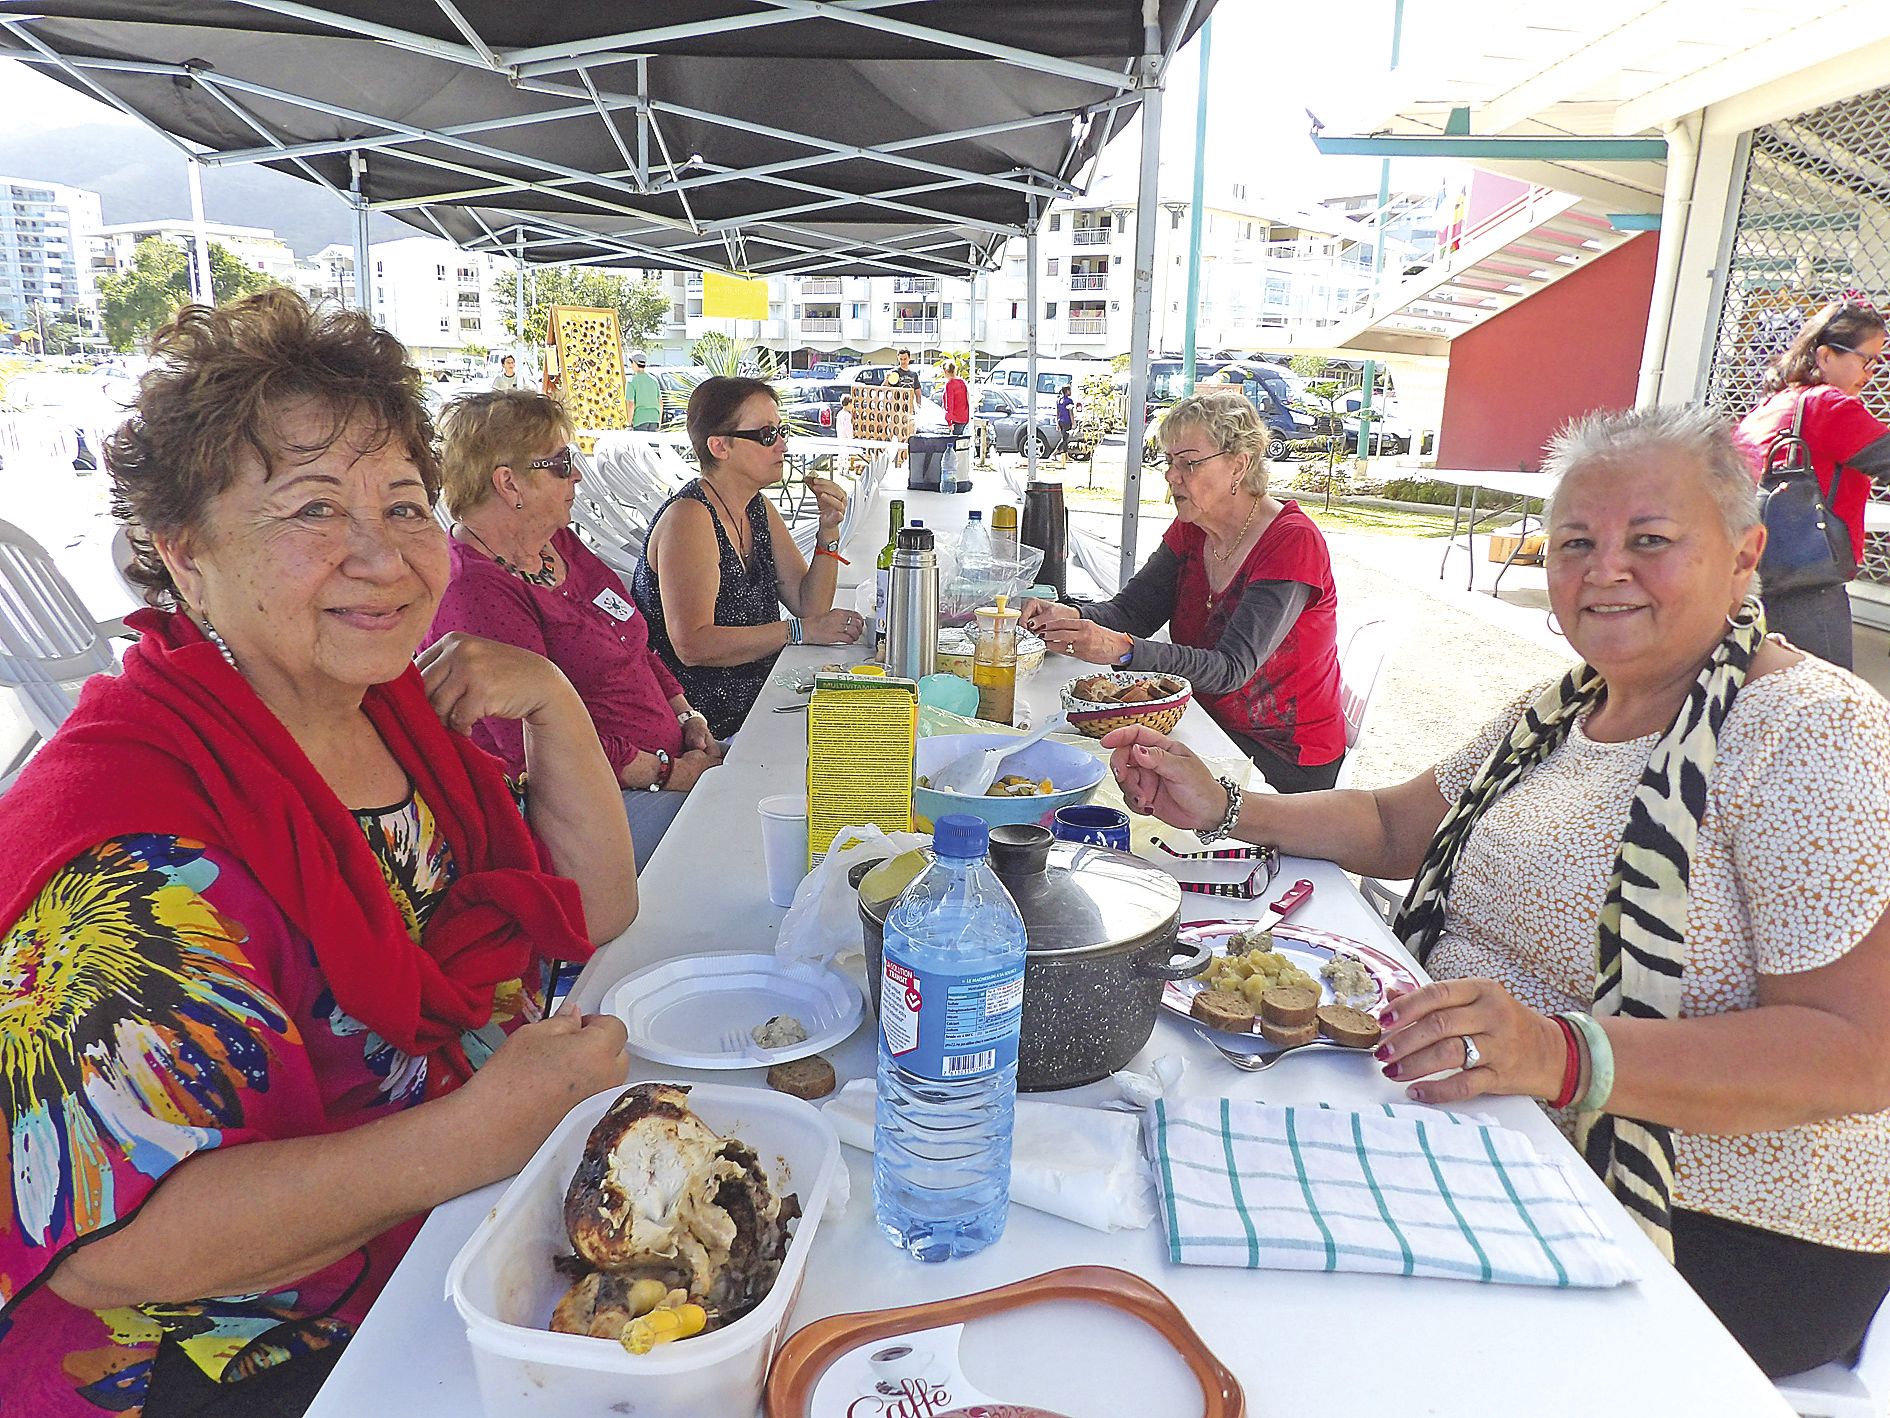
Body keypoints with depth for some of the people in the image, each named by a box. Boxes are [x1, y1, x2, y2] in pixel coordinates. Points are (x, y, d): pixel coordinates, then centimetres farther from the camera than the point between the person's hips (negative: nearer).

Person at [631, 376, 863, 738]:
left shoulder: (759, 509, 11)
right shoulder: (688, 518, -17)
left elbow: (809, 606, 6)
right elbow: (692, 645, -26)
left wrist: (828, 530, -8)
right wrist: (799, 631, -23)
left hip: (757, 701, 9)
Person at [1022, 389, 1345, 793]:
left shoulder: (1294, 542, -19)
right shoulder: (1192, 529, 6)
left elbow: (1232, 668, -28)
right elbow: (1131, 609, -2)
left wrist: (1122, 650, -40)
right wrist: (1073, 618, -24)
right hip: (1207, 725, 7)